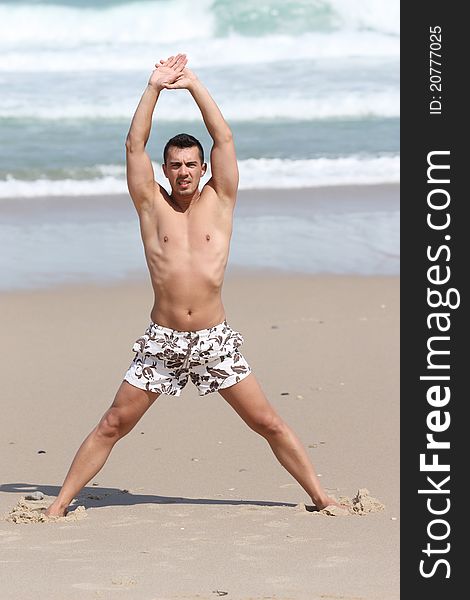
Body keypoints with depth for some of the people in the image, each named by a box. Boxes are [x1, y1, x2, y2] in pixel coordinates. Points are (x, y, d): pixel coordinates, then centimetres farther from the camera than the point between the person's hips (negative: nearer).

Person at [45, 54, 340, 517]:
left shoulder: (219, 202, 7)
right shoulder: (152, 205, 7)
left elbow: (224, 139, 0)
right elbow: (135, 144, 0)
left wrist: (194, 84, 1)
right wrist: (155, 88, -1)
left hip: (216, 339, 0)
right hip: (161, 340, 0)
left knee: (269, 423, 1)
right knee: (111, 426, 0)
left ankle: (321, 497, 10)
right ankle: (60, 503, 7)